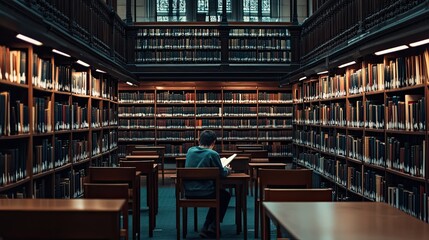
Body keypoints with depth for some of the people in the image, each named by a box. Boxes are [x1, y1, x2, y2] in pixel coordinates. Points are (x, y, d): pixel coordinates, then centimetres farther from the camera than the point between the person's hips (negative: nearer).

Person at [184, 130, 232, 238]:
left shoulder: (190, 150, 4)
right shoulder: (212, 154, -13)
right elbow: (221, 173, -5)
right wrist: (228, 170, 19)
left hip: (188, 193, 6)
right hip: (204, 193, -6)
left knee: (218, 194, 32)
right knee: (226, 195, 26)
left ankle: (206, 228, 28)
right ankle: (212, 228, 19)